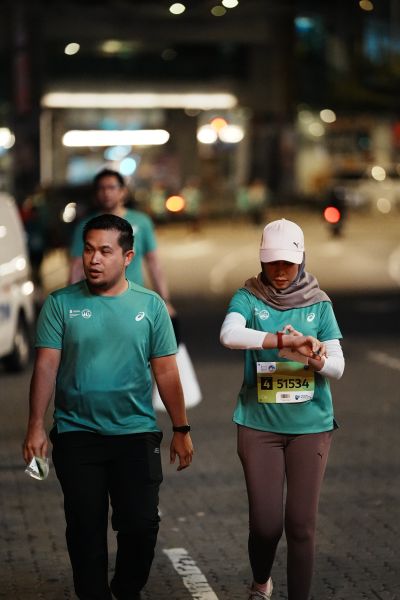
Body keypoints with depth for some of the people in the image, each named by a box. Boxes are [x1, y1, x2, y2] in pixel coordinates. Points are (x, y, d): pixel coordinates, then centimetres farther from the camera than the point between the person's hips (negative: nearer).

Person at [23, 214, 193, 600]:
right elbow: (46, 367, -4)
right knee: (85, 529, 5)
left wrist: (181, 430, 2)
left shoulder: (150, 305, 1)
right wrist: (36, 427, -9)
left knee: (141, 525, 1)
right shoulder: (61, 304, -1)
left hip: (136, 434, 1)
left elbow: (166, 372, 3)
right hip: (76, 436, 0)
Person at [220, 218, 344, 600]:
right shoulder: (249, 298, -3)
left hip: (310, 425, 1)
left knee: (301, 523, -1)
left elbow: (337, 367, 0)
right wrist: (282, 341, -37)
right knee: (266, 522, 0)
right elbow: (229, 334, -24)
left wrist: (317, 359, -23)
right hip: (259, 424, -1)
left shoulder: (319, 304, 3)